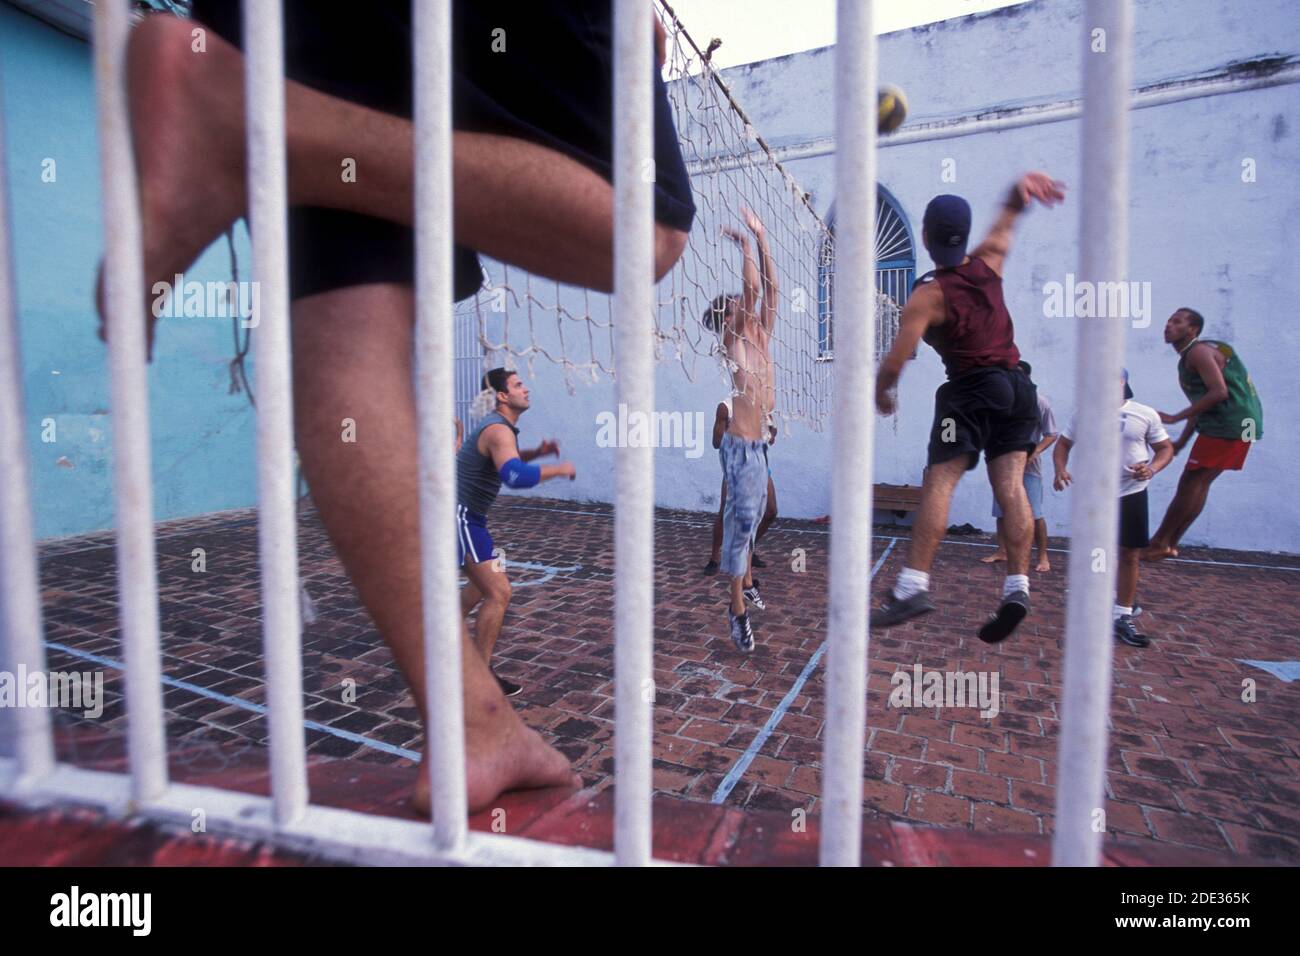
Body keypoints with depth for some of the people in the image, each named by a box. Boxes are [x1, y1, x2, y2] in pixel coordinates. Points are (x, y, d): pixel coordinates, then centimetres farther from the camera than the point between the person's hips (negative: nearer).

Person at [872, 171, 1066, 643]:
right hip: (1016, 384, 7)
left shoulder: (927, 296, -11)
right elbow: (1008, 215, 25)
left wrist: (880, 393, 4)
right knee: (1010, 486, 3)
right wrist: (1022, 187, 5)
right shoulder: (989, 262, 6)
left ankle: (914, 585, -14)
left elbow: (895, 362, -15)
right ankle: (1017, 586, -1)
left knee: (938, 484, -9)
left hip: (970, 391, -6)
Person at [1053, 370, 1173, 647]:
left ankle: (1123, 618, 12)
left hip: (1132, 493, 0)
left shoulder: (1145, 415, -1)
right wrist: (1060, 470, -11)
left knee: (1129, 555, 1)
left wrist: (1152, 469, -17)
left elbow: (1166, 448, 4)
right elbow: (1063, 444, 8)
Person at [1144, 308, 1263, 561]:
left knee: (1190, 483, -7)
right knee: (1198, 483, 10)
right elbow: (1202, 404, 23)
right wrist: (1181, 442, 20)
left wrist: (1174, 418, -22)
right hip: (1236, 424, 10)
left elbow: (1219, 392, -22)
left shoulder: (1198, 351, -11)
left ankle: (1158, 544, -3)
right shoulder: (1189, 358, 20)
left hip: (1228, 425, -10)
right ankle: (1169, 544, 14)